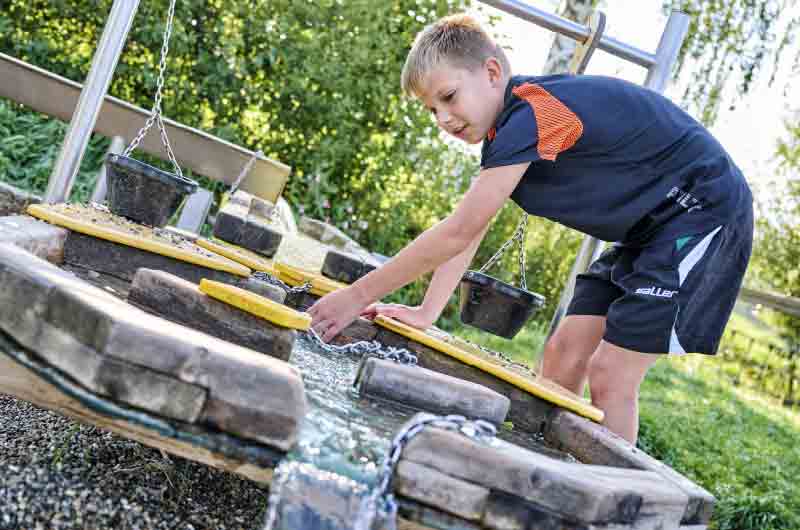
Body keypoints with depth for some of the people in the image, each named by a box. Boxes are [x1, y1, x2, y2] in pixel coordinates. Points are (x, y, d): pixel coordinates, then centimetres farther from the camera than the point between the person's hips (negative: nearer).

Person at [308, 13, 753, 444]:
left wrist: (359, 296, -23)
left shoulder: (533, 113, -27)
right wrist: (427, 313, -5)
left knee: (609, 377, -12)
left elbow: (458, 231, -28)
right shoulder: (509, 132, 5)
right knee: (564, 353, 4)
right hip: (647, 230, 9)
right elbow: (469, 234, 4)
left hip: (704, 211, -9)